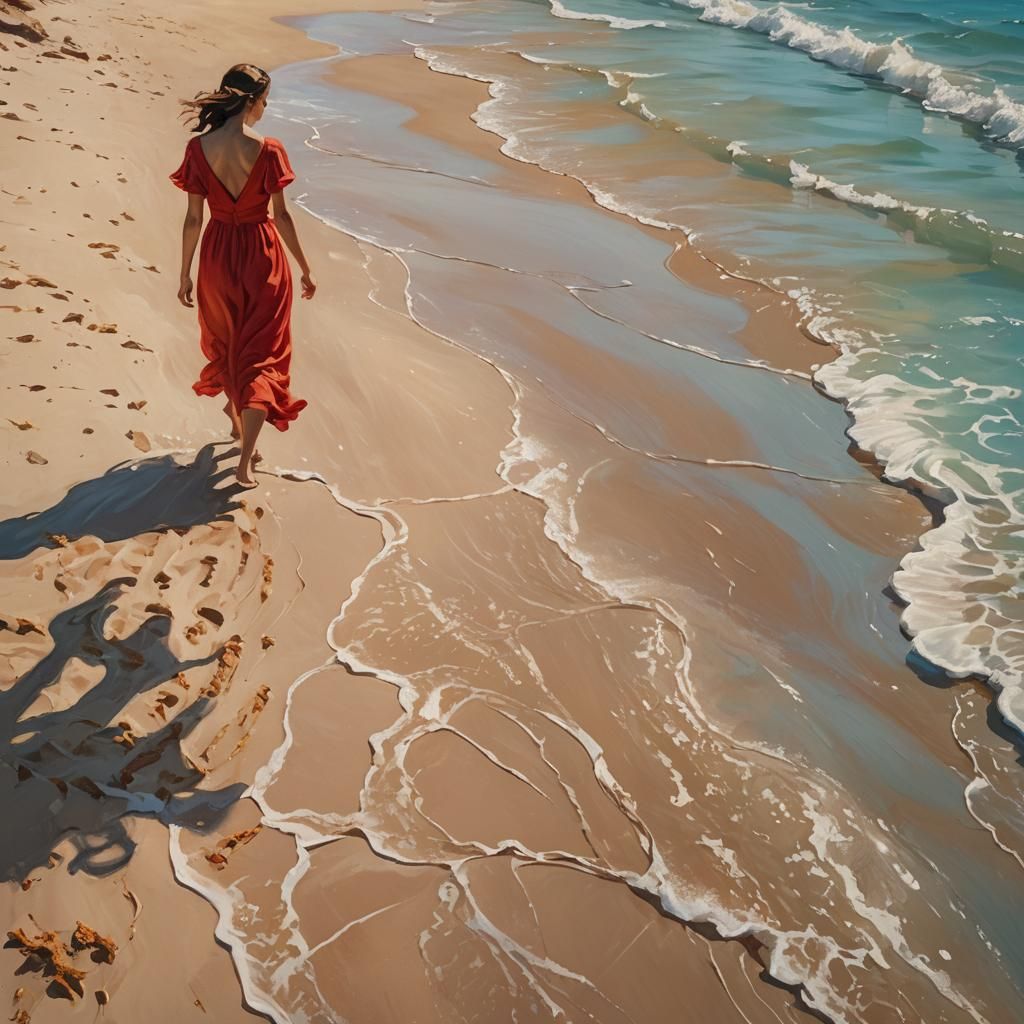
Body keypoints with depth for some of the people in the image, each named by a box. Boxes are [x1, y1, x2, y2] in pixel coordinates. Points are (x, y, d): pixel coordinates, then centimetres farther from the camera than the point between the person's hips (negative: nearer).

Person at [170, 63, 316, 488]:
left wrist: (185, 273, 6)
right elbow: (281, 216, -11)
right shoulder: (267, 150, -16)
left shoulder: (199, 147, -8)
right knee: (261, 353, 5)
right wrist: (305, 268, 0)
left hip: (217, 254, 3)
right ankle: (245, 460, -1)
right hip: (261, 254, -3)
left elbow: (193, 218, -4)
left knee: (227, 341, 25)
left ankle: (238, 418, 45)